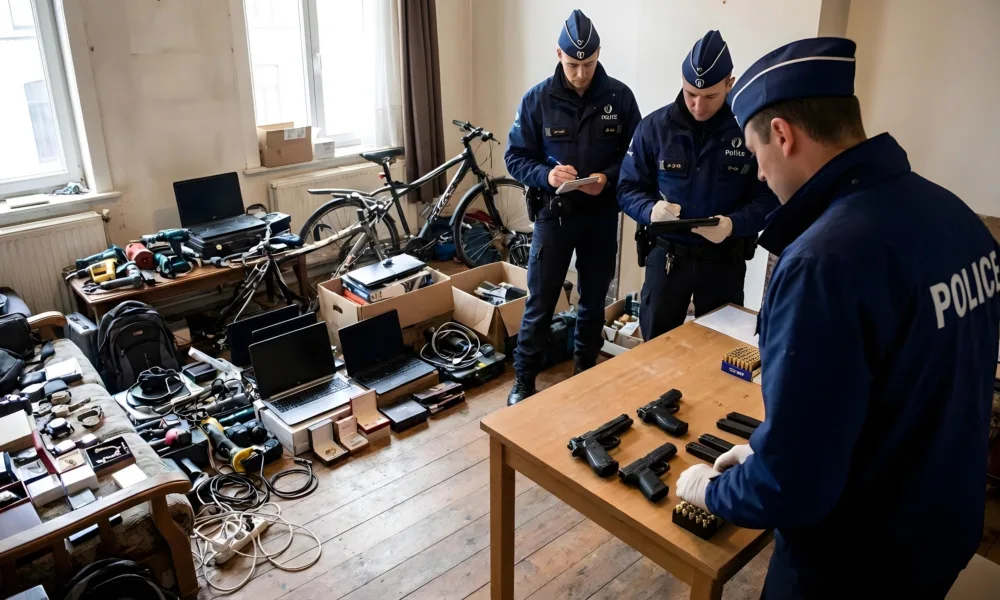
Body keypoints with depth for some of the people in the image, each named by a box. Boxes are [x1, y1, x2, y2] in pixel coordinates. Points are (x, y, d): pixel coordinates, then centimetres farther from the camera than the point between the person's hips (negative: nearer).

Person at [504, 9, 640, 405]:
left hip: (602, 216, 2)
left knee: (594, 301, 15)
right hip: (553, 214, -1)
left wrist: (608, 178, -18)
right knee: (540, 304, 4)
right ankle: (523, 382, 18)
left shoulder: (619, 96, -5)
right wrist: (546, 175, -23)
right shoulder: (537, 99, -7)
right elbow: (515, 157, -3)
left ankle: (587, 374, 34)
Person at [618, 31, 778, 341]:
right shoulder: (655, 126, -6)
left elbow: (768, 199, -7)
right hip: (666, 254, 1)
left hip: (724, 259, 0)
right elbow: (628, 189, -2)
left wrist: (734, 224, -27)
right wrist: (650, 210, -24)